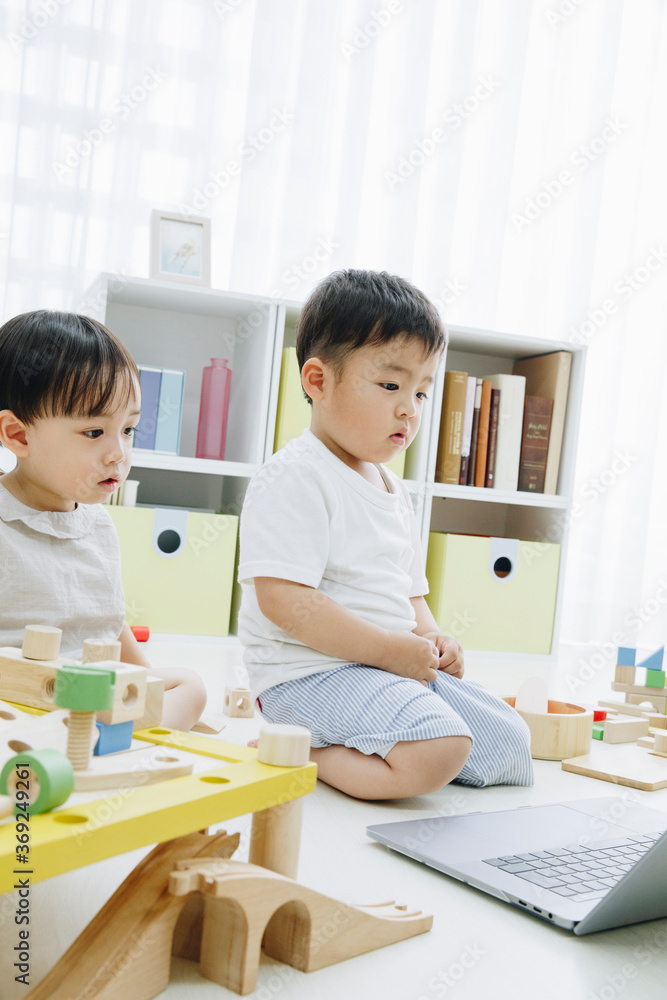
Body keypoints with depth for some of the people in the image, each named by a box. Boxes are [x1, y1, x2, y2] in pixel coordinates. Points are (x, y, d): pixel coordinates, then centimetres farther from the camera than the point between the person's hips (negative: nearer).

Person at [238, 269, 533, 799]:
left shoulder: (394, 490, 18)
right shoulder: (293, 478, -13)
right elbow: (283, 600, -22)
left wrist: (431, 637, 4)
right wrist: (389, 649, -20)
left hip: (398, 667, 10)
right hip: (312, 672, -10)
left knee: (512, 745, 5)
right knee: (440, 749, -30)